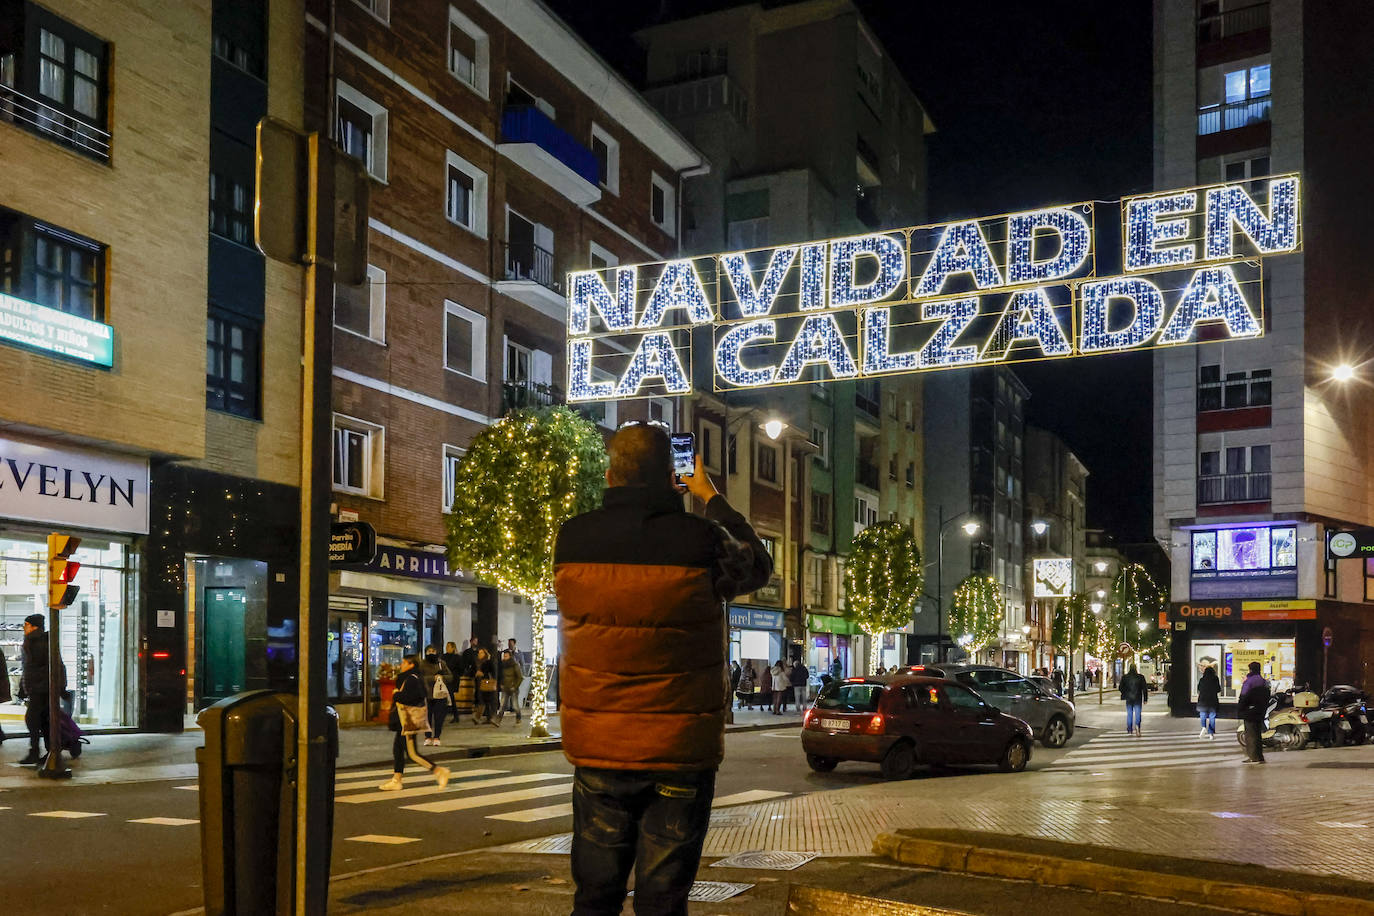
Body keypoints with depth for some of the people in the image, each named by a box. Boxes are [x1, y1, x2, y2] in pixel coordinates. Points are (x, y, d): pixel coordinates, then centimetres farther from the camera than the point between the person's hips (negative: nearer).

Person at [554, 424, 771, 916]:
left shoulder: (571, 541, -6)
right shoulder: (702, 542, -13)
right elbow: (758, 566, 9)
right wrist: (712, 498, 19)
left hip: (598, 751, 3)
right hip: (680, 751, -2)